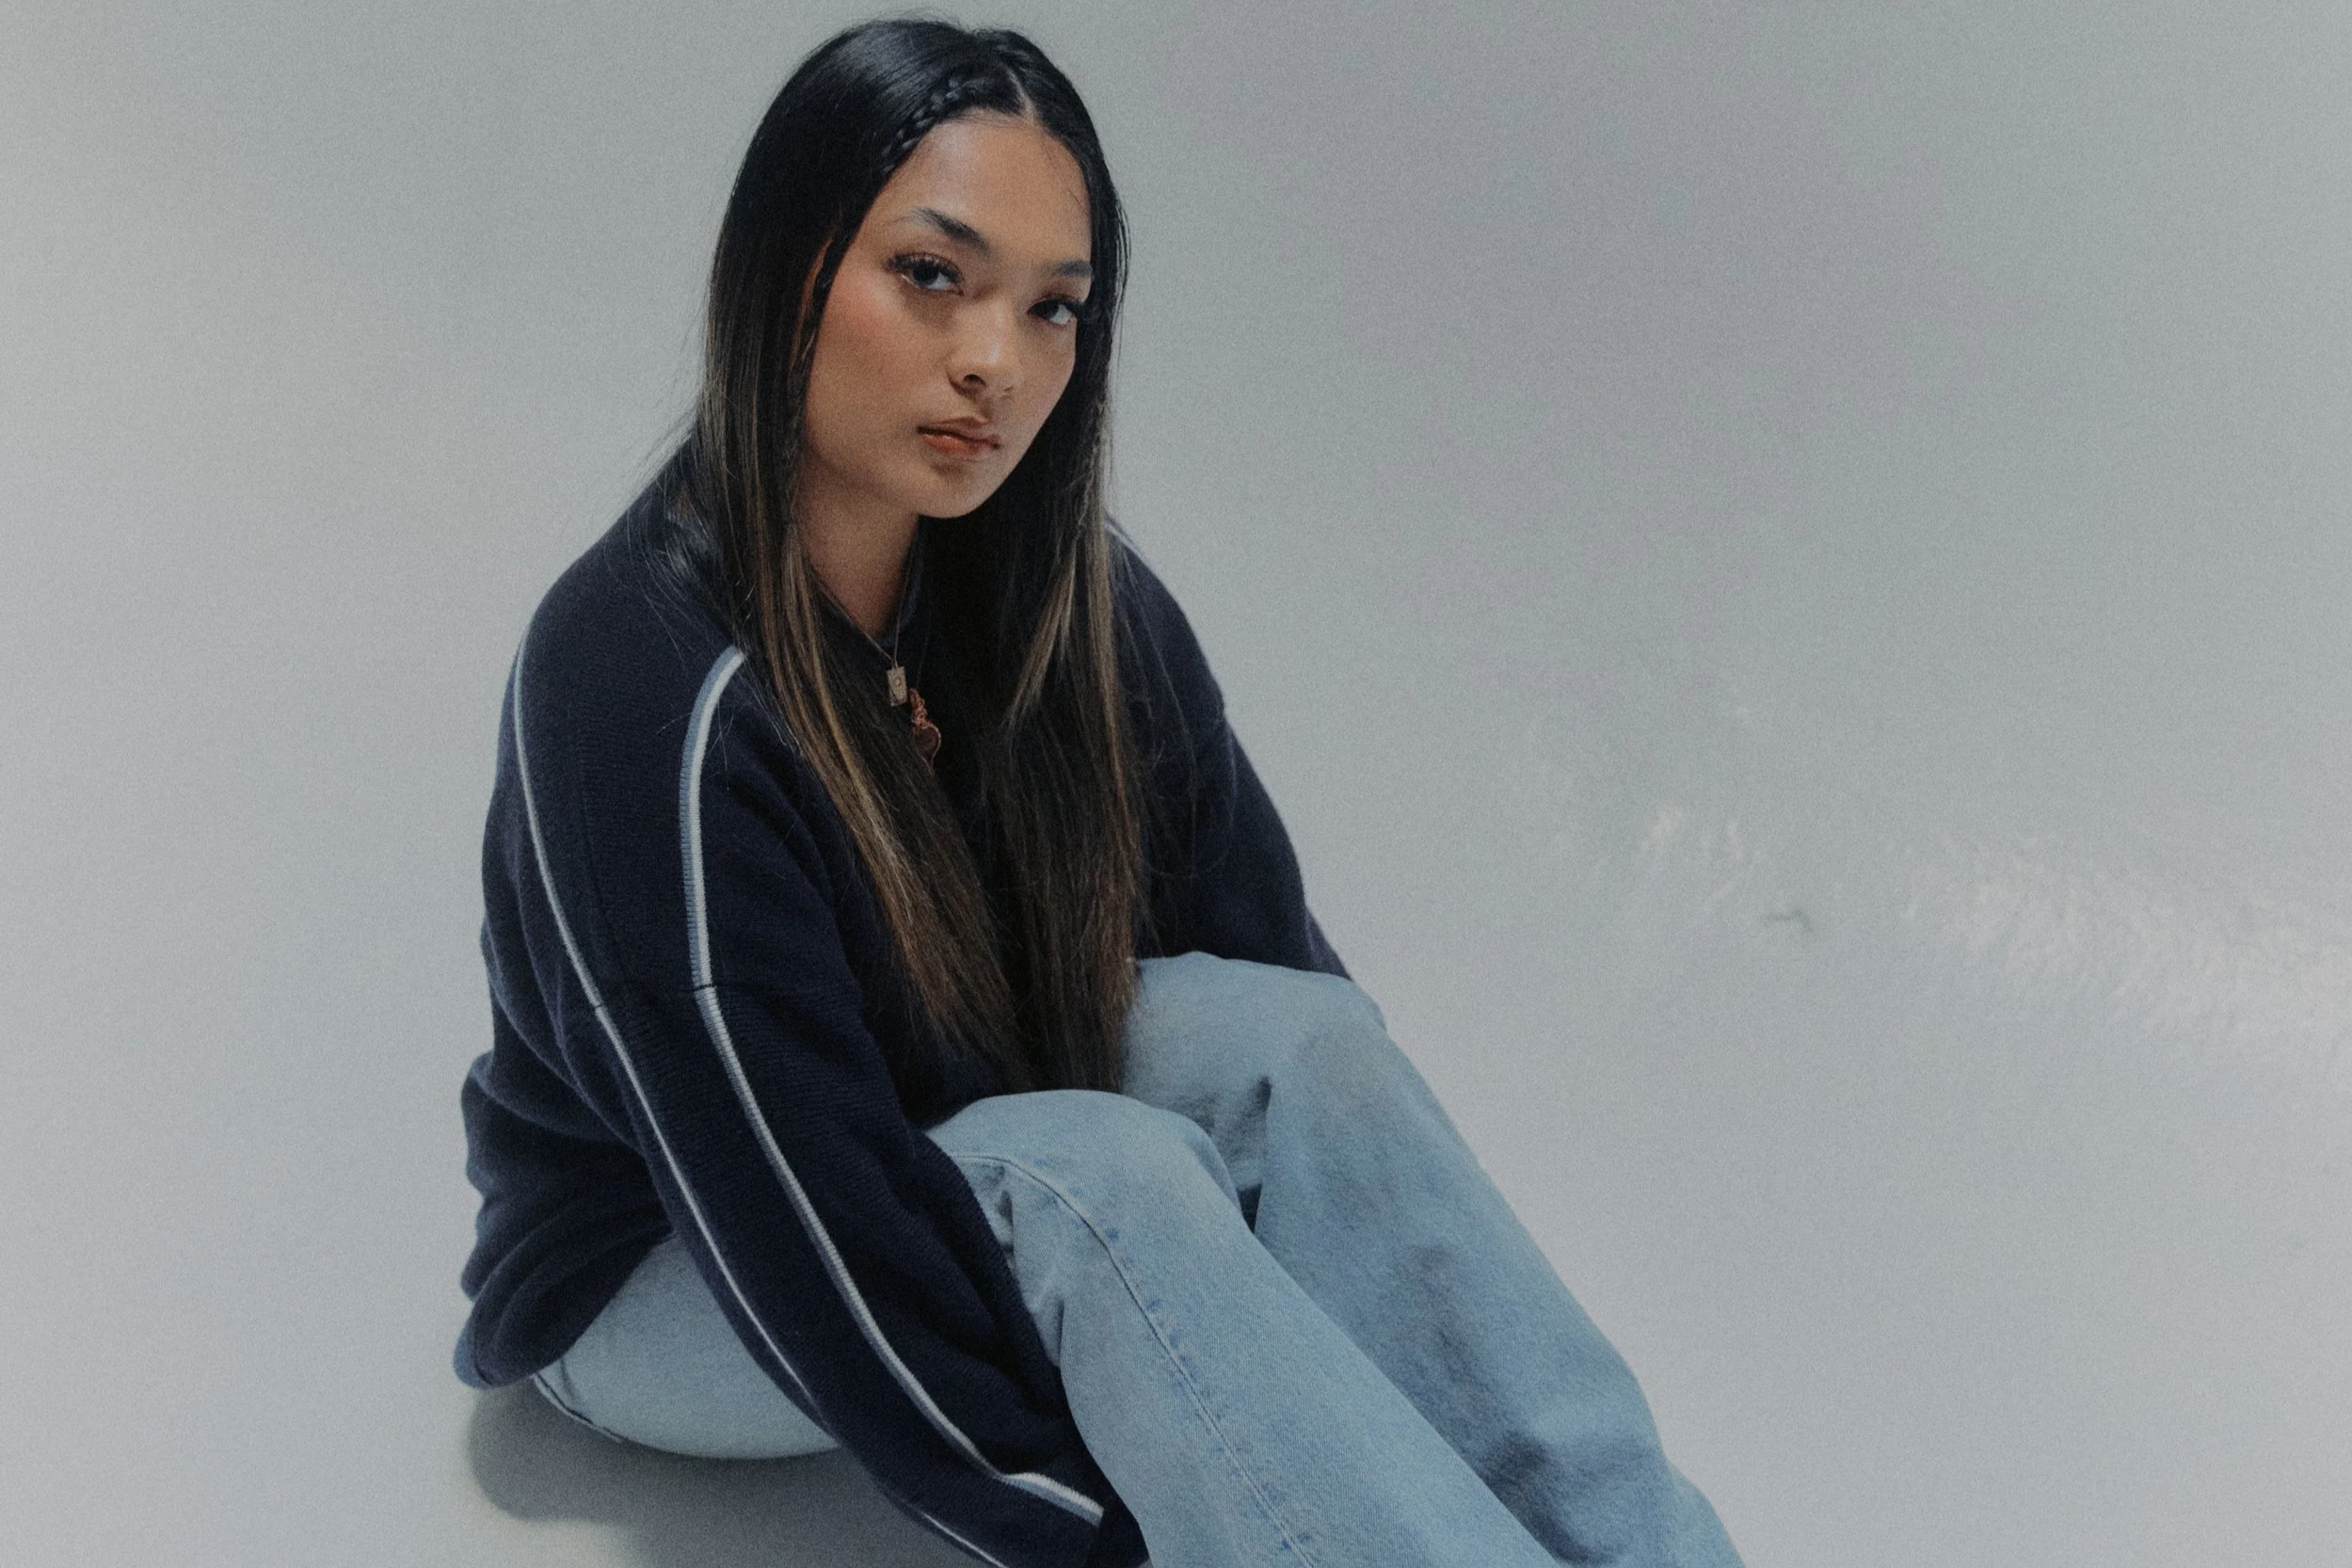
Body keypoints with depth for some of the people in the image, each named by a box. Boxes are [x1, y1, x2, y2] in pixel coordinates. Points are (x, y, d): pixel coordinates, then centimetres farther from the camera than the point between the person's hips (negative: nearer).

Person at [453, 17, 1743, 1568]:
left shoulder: (1078, 609, -9)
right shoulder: (645, 694, -28)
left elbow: (1270, 963, -9)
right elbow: (806, 1230, -28)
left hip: (974, 1164, 5)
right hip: (662, 1291, -5)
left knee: (1293, 1037, -23)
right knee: (1094, 1179, -33)